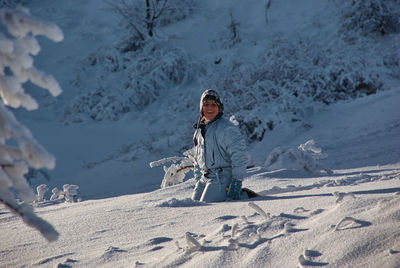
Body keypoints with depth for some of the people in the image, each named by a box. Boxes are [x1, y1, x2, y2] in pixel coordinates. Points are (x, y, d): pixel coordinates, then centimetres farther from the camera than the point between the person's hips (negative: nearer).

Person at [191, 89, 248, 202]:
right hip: (204, 178, 8)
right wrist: (198, 180, 19)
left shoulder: (226, 128, -10)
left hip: (221, 177, -8)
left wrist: (237, 181, -19)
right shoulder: (199, 130, 16)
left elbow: (239, 155, -15)